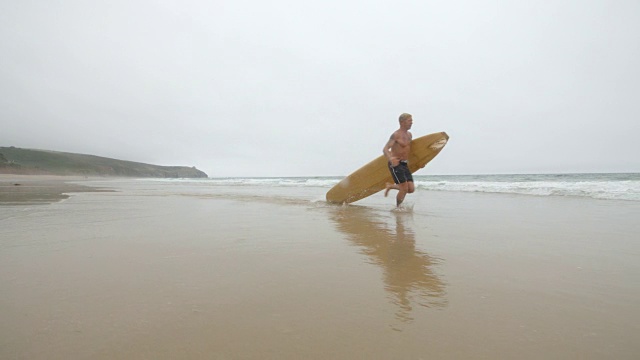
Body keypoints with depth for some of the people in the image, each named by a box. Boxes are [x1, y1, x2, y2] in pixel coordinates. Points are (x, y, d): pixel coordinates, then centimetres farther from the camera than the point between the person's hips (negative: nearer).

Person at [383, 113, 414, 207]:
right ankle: (397, 208, 10)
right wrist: (390, 158, -43)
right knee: (404, 189, -10)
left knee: (411, 189, 1)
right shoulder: (396, 135, -12)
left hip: (405, 165, 8)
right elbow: (385, 149, -22)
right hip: (395, 164, -8)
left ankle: (390, 186, 22)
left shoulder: (409, 135, 13)